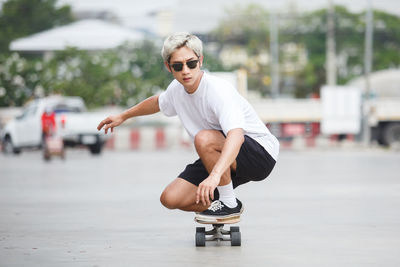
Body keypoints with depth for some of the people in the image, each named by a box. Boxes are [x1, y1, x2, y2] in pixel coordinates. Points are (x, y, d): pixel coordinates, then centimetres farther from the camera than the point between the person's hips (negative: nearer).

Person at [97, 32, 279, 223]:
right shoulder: (177, 89, -1)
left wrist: (215, 175, -59)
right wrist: (123, 116, 37)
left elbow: (236, 136, -45)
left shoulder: (219, 90, -28)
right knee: (171, 199, -8)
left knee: (204, 138, -35)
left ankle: (230, 204, -18)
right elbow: (158, 102, 26)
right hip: (221, 161, 8)